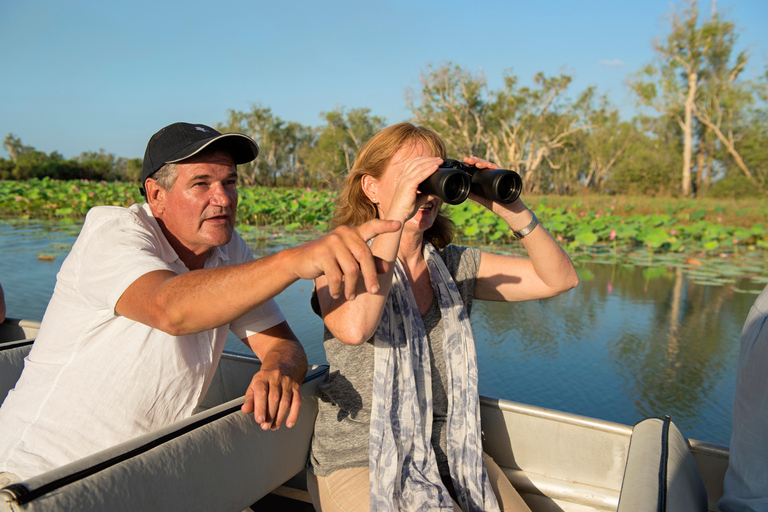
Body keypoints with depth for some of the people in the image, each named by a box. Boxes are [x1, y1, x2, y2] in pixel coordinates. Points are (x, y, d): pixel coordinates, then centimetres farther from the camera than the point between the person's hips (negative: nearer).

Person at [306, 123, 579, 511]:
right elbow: (353, 327, -32)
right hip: (360, 465, -4)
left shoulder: (456, 266, 3)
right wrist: (395, 217, -31)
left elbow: (559, 279, -3)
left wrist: (509, 207, -16)